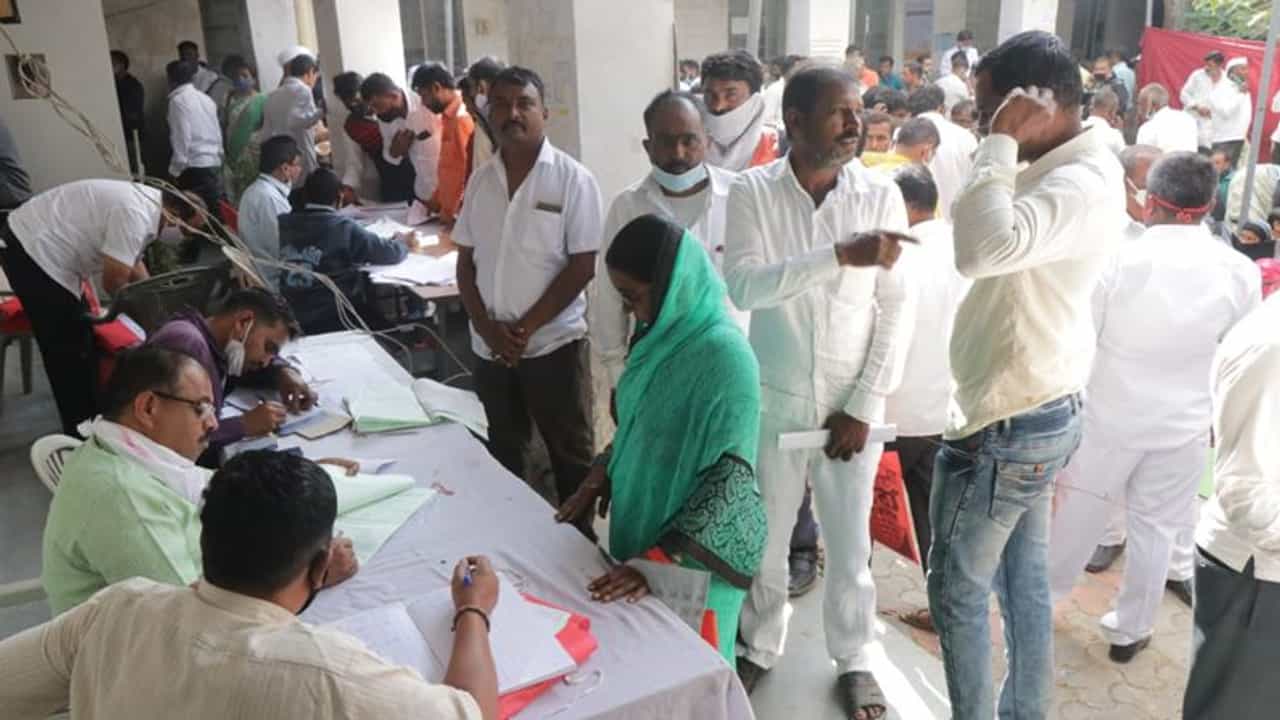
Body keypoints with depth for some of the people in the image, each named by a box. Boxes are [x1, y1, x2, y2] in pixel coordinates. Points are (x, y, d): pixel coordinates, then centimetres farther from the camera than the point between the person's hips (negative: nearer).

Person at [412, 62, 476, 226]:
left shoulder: (461, 118, -17)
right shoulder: (447, 116, 13)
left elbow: (466, 170, -18)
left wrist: (450, 211, -13)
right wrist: (436, 200, 16)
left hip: (458, 212, -9)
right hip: (447, 207, 9)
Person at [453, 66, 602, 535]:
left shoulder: (573, 179, -8)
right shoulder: (480, 180, 5)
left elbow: (582, 266, -11)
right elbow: (466, 263, 8)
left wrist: (527, 327, -14)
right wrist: (487, 327, -6)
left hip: (554, 344, -4)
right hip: (489, 347, 5)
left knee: (570, 455, 8)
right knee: (504, 452, 19)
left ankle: (580, 540, 25)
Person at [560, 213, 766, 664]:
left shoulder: (724, 356, -25)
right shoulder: (661, 332, 0)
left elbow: (732, 481, -26)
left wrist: (660, 561, -27)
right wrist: (600, 476, 2)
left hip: (690, 554, -7)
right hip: (641, 527, 7)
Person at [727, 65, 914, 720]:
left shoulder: (881, 195, -5)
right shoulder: (752, 192, -7)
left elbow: (894, 310, -4)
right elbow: (743, 286, -22)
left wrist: (865, 406, -8)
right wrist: (842, 254, -31)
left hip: (851, 401, 1)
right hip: (774, 397, 0)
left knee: (849, 542, 13)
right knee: (763, 535, 15)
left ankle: (853, 658, 36)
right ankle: (759, 646, 39)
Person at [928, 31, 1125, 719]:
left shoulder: (1080, 183, -23)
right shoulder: (1068, 170, 8)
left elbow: (985, 249, -41)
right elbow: (1001, 249, 17)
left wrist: (1003, 143, -30)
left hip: (1004, 428, -10)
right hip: (1040, 413, 10)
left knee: (956, 592, 8)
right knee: (1024, 584, 21)